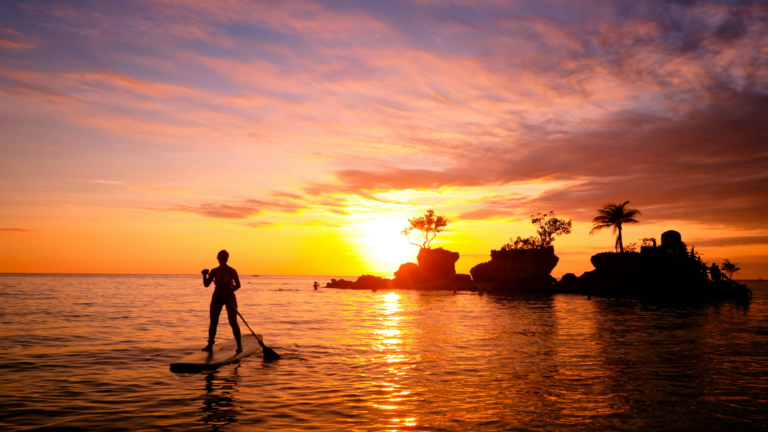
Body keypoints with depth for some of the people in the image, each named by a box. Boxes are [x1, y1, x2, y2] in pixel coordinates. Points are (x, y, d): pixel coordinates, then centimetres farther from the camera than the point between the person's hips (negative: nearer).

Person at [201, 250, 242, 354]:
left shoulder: (231, 271, -4)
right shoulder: (214, 271, 4)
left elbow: (238, 285, -6)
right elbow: (206, 284, 4)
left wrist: (229, 291, -22)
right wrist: (204, 275, -12)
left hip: (229, 297, -3)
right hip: (217, 297, 3)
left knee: (233, 322, -7)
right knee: (213, 322, 1)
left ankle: (239, 346, -2)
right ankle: (210, 345, 12)